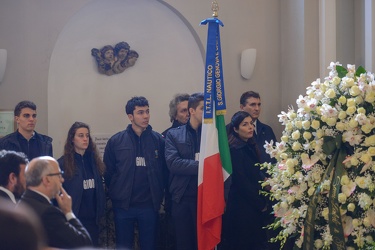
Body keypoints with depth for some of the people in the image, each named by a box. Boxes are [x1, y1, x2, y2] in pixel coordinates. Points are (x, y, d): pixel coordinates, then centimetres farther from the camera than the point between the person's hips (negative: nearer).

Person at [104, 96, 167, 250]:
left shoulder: (158, 140, 1)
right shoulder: (116, 141, 0)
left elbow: (164, 171, 2)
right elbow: (108, 172, 3)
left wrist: (158, 195, -1)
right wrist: (115, 194, 1)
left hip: (149, 206, 0)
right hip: (123, 206, 0)